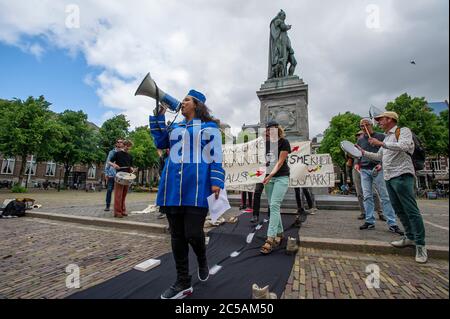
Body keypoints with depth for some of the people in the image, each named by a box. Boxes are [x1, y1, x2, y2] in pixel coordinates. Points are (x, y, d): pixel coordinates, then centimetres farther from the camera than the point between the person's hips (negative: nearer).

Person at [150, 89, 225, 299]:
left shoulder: (210, 127, 8)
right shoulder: (175, 127, 25)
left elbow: (216, 155, 2)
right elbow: (160, 142, 19)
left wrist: (216, 181, -10)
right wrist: (159, 116, 18)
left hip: (197, 186, -5)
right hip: (173, 186, 5)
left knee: (193, 233, -9)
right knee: (177, 236, 6)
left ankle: (202, 261, 26)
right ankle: (183, 283, 20)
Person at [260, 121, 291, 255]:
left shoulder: (284, 142, -5)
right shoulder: (266, 143, 10)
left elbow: (280, 162, -11)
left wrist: (270, 175, -21)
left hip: (281, 177, -5)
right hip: (269, 178, 6)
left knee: (274, 205, -14)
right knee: (273, 207, 8)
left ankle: (270, 239, -14)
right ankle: (279, 233, 23)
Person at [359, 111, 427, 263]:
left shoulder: (403, 131, -1)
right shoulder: (386, 138, 23)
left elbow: (404, 146, -20)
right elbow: (379, 156, 29)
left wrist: (381, 143, -18)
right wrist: (363, 152, 24)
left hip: (401, 175, -9)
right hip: (389, 177, 9)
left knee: (411, 210, -7)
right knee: (399, 210, 11)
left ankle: (420, 245, -1)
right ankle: (410, 237, 22)